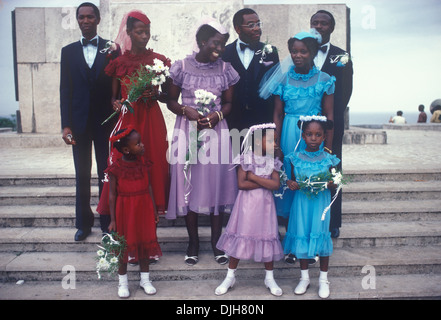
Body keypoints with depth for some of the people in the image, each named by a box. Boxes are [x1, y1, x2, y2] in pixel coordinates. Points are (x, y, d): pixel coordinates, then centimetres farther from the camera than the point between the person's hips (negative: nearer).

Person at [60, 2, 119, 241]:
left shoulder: (112, 49, 3)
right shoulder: (68, 51, 8)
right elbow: (65, 90, 4)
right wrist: (65, 125, -3)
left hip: (105, 121, -2)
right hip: (79, 122, 2)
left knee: (106, 174, 4)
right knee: (82, 175, 8)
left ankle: (107, 221, 16)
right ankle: (83, 223, 20)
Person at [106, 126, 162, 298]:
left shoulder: (143, 164, -2)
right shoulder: (115, 169, -14)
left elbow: (149, 188, 4)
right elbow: (112, 195, -9)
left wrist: (154, 211, 6)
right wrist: (112, 220, -8)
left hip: (144, 210, 4)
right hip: (125, 212, -3)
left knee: (144, 243, 13)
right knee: (124, 245, 10)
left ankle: (145, 279, 31)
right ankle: (123, 282, 28)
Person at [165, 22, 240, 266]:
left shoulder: (225, 70, 2)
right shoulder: (181, 67, -2)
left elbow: (228, 103, 10)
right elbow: (171, 101, 4)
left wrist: (217, 114, -11)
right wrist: (186, 110, -15)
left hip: (215, 131, 1)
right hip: (187, 131, -1)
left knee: (216, 185, 4)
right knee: (188, 186, 3)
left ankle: (216, 242, 20)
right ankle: (193, 243, 19)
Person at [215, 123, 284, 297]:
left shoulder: (272, 161, 2)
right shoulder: (246, 158, -7)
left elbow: (276, 185, -10)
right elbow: (241, 184, -15)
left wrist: (254, 177, -14)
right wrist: (265, 182, -13)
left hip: (264, 204, 3)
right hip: (246, 204, -2)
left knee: (267, 238, 8)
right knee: (239, 238, 4)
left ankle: (270, 278, 26)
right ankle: (230, 277, 20)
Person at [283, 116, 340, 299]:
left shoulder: (328, 159, -1)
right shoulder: (296, 158, 1)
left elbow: (335, 183, 3)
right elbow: (292, 180, 8)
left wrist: (327, 184, -18)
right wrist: (291, 184, -14)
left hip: (321, 202, -1)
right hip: (301, 202, 1)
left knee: (321, 237, 3)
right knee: (301, 237, 7)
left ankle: (323, 279, 21)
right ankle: (304, 277, 25)